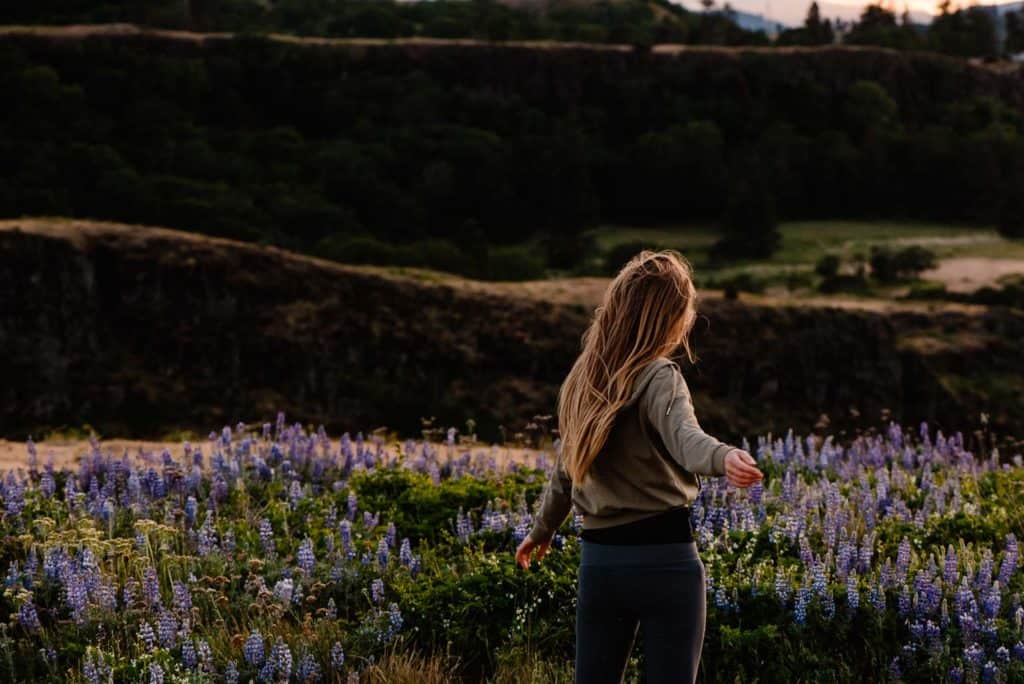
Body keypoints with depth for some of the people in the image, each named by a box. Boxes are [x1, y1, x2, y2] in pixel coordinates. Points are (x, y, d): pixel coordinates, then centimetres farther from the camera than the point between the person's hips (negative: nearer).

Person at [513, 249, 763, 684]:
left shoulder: (583, 378, 8)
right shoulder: (657, 378, -13)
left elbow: (565, 467, 19)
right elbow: (684, 437, -34)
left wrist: (542, 530, 34)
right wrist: (723, 457, -55)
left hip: (597, 558, 6)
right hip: (663, 558, -6)